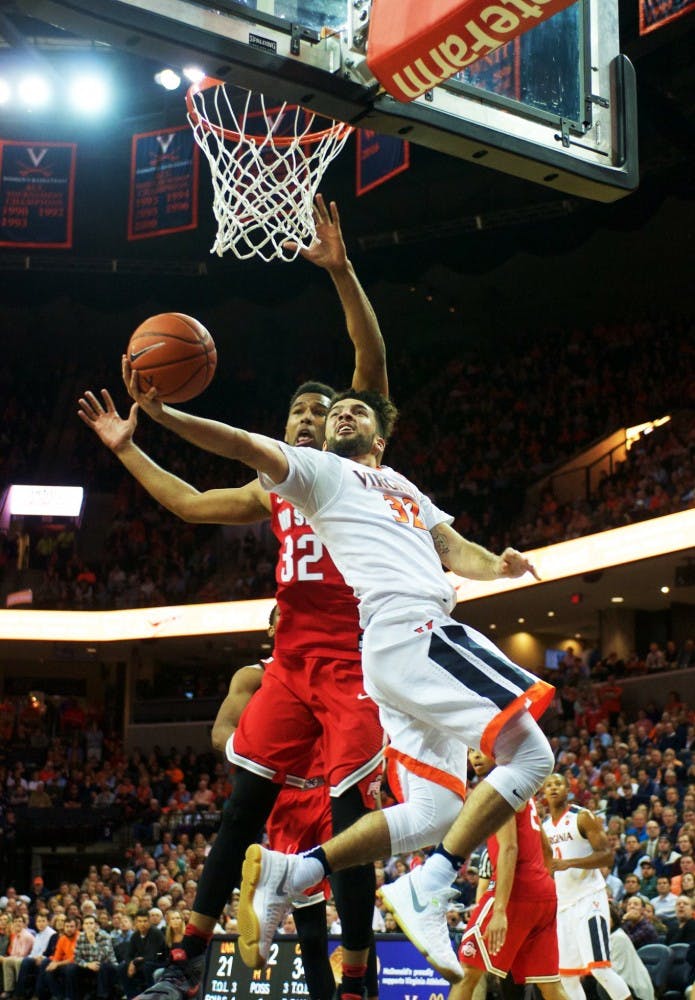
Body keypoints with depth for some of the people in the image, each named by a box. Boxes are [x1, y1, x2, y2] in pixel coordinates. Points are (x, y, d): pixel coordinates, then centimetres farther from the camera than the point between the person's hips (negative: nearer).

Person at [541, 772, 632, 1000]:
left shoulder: (583, 817, -6)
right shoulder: (544, 825, 15)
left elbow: (607, 855, -15)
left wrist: (569, 863, -24)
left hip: (588, 898, -7)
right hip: (562, 902, 7)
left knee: (599, 966, -16)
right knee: (566, 974, 7)